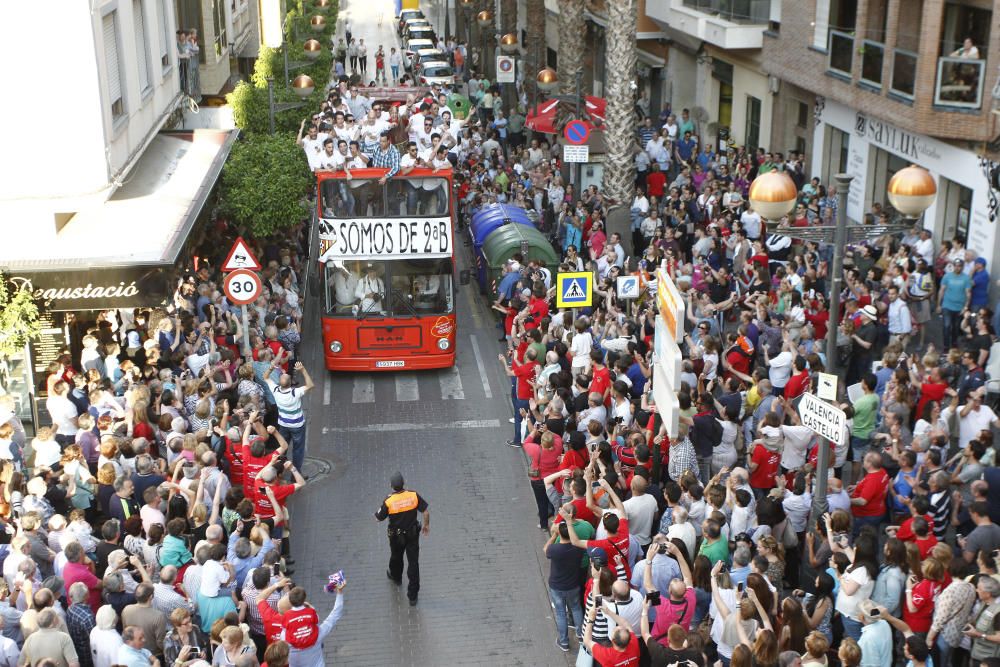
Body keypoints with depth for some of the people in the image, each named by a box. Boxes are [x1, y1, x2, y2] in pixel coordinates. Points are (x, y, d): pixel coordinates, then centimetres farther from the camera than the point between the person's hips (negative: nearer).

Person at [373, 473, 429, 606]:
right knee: (413, 562, 7)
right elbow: (426, 511, -10)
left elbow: (379, 518, -9)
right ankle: (412, 595, 9)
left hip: (397, 536, -1)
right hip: (413, 534, 1)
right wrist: (426, 525, 8)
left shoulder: (388, 501, -23)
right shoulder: (413, 495, -18)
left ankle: (396, 576, 57)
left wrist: (380, 509, 12)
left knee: (396, 557, 28)